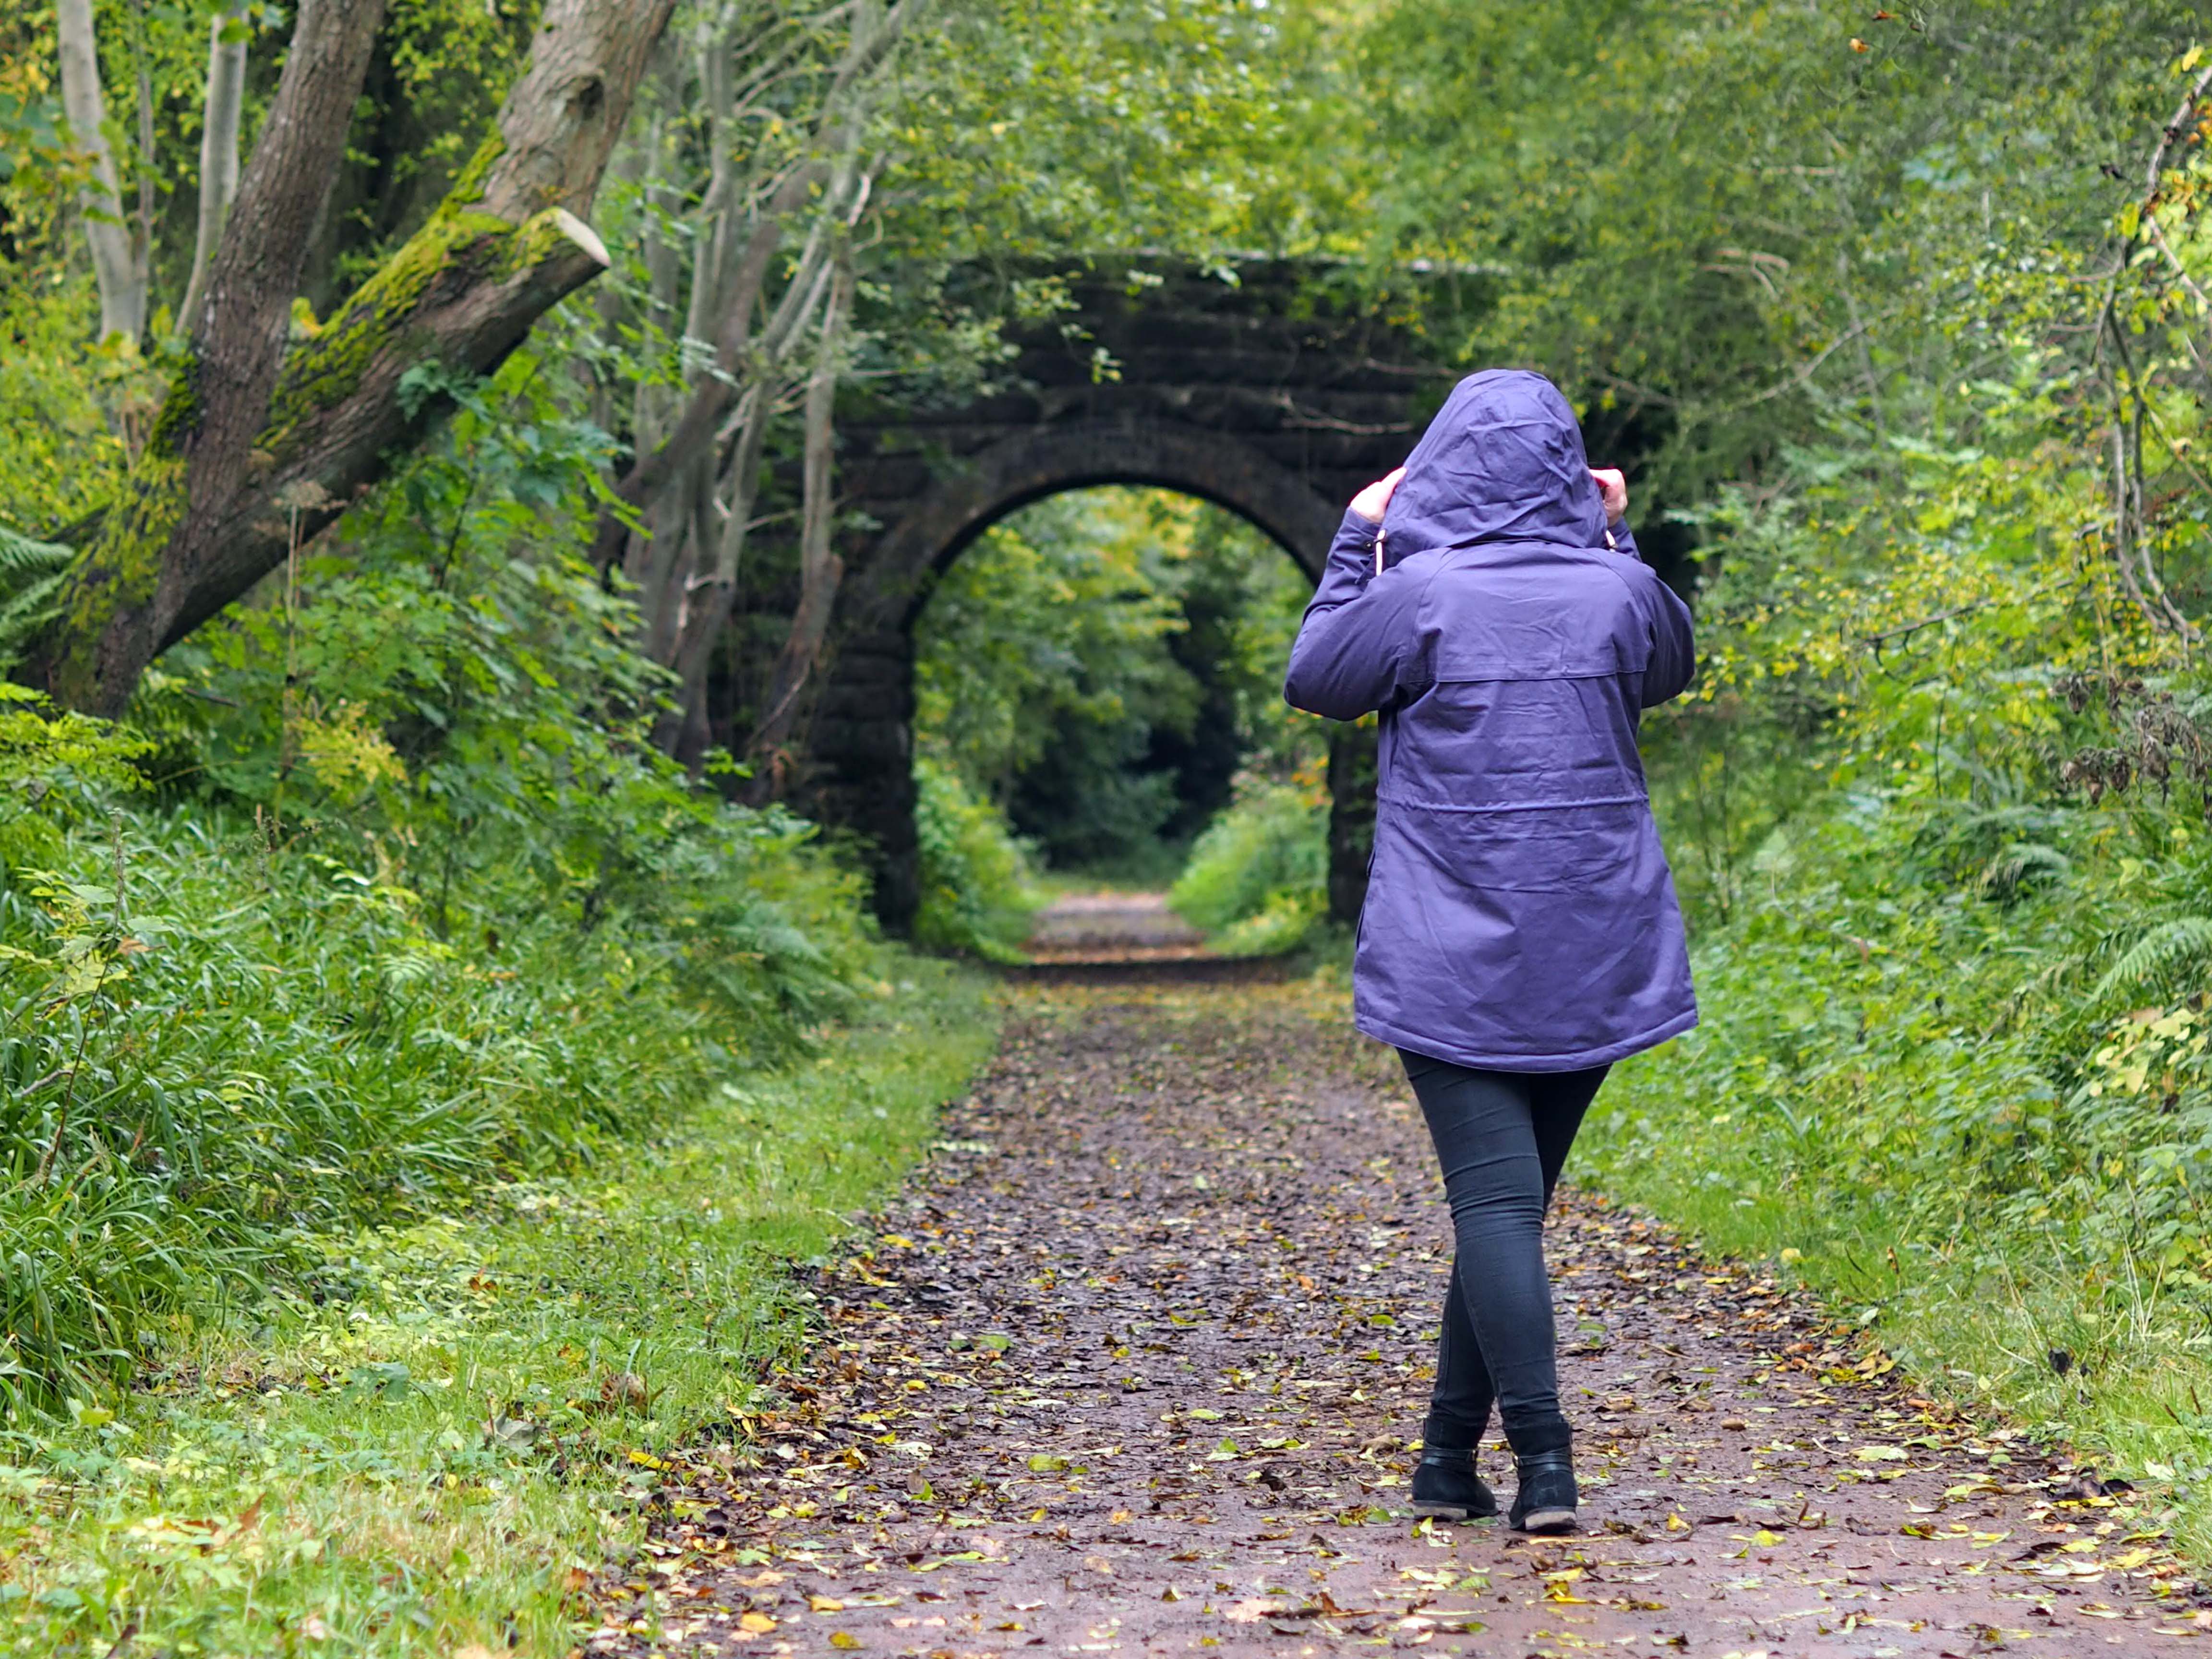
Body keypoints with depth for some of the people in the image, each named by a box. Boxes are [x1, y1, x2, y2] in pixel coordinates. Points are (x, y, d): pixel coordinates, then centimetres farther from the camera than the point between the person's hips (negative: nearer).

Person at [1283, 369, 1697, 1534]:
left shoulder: (1418, 592, -11)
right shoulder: (1618, 588, 0)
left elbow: (1313, 682, 6)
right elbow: (1668, 672, 22)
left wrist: (1356, 541, 12)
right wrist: (1618, 535, 22)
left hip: (1454, 961, -4)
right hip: (1594, 957, 4)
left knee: (1495, 1200, -5)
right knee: (1508, 1195, 12)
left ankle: (1544, 1459, -15)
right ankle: (1449, 1460, 19)